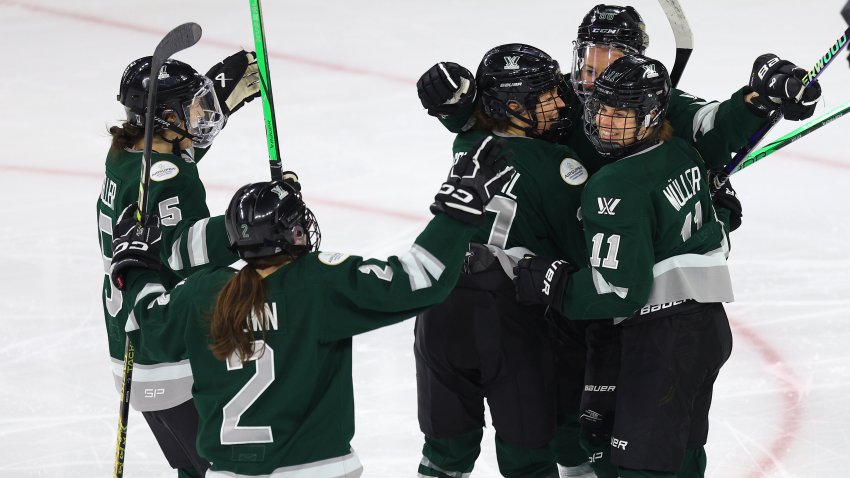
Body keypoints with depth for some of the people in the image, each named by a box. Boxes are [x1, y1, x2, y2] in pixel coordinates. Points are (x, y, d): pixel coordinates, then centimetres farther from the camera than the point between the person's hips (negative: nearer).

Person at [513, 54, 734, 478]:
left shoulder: (616, 188, -20)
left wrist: (553, 284, -14)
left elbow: (620, 290, -23)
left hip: (662, 339, -10)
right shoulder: (684, 154, 6)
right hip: (711, 327, 10)